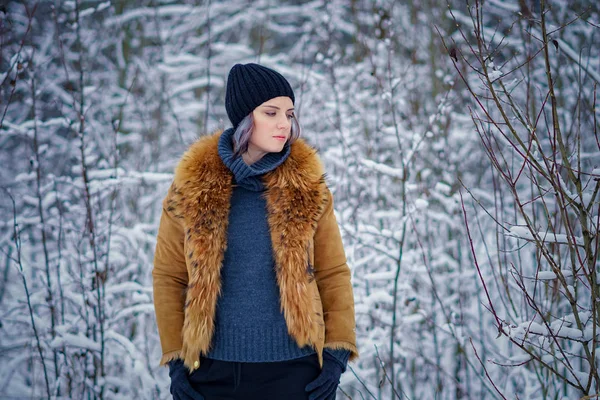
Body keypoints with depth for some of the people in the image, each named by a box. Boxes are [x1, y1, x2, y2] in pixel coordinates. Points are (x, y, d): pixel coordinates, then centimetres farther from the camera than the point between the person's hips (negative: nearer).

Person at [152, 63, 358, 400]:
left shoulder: (307, 186, 0)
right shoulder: (194, 186, -1)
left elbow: (334, 274, 4)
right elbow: (168, 276, 4)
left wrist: (338, 354, -4)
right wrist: (175, 359, 0)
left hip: (294, 368, 0)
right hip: (215, 370, 0)